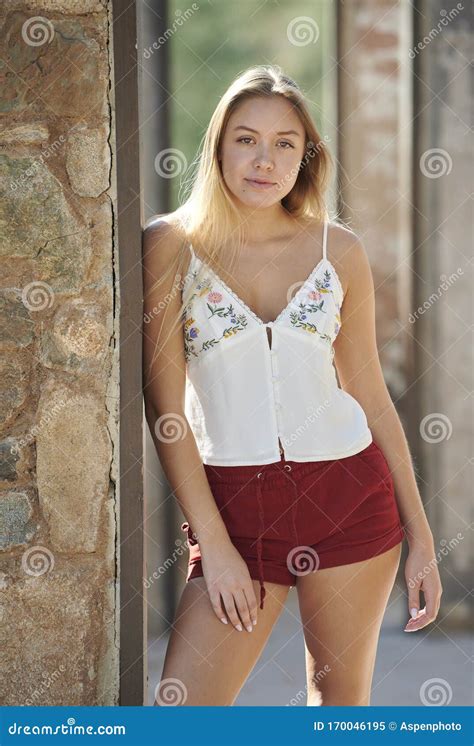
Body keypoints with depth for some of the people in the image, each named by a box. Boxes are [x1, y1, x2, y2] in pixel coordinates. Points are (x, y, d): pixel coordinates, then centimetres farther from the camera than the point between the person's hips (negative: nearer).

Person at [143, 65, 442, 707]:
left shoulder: (338, 250, 3)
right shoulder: (172, 244, -4)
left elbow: (371, 396, 8)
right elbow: (166, 406, -6)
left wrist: (419, 535, 7)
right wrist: (214, 545, -10)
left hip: (351, 499, 2)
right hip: (235, 506, -2)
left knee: (342, 698, 11)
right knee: (178, 717, -9)